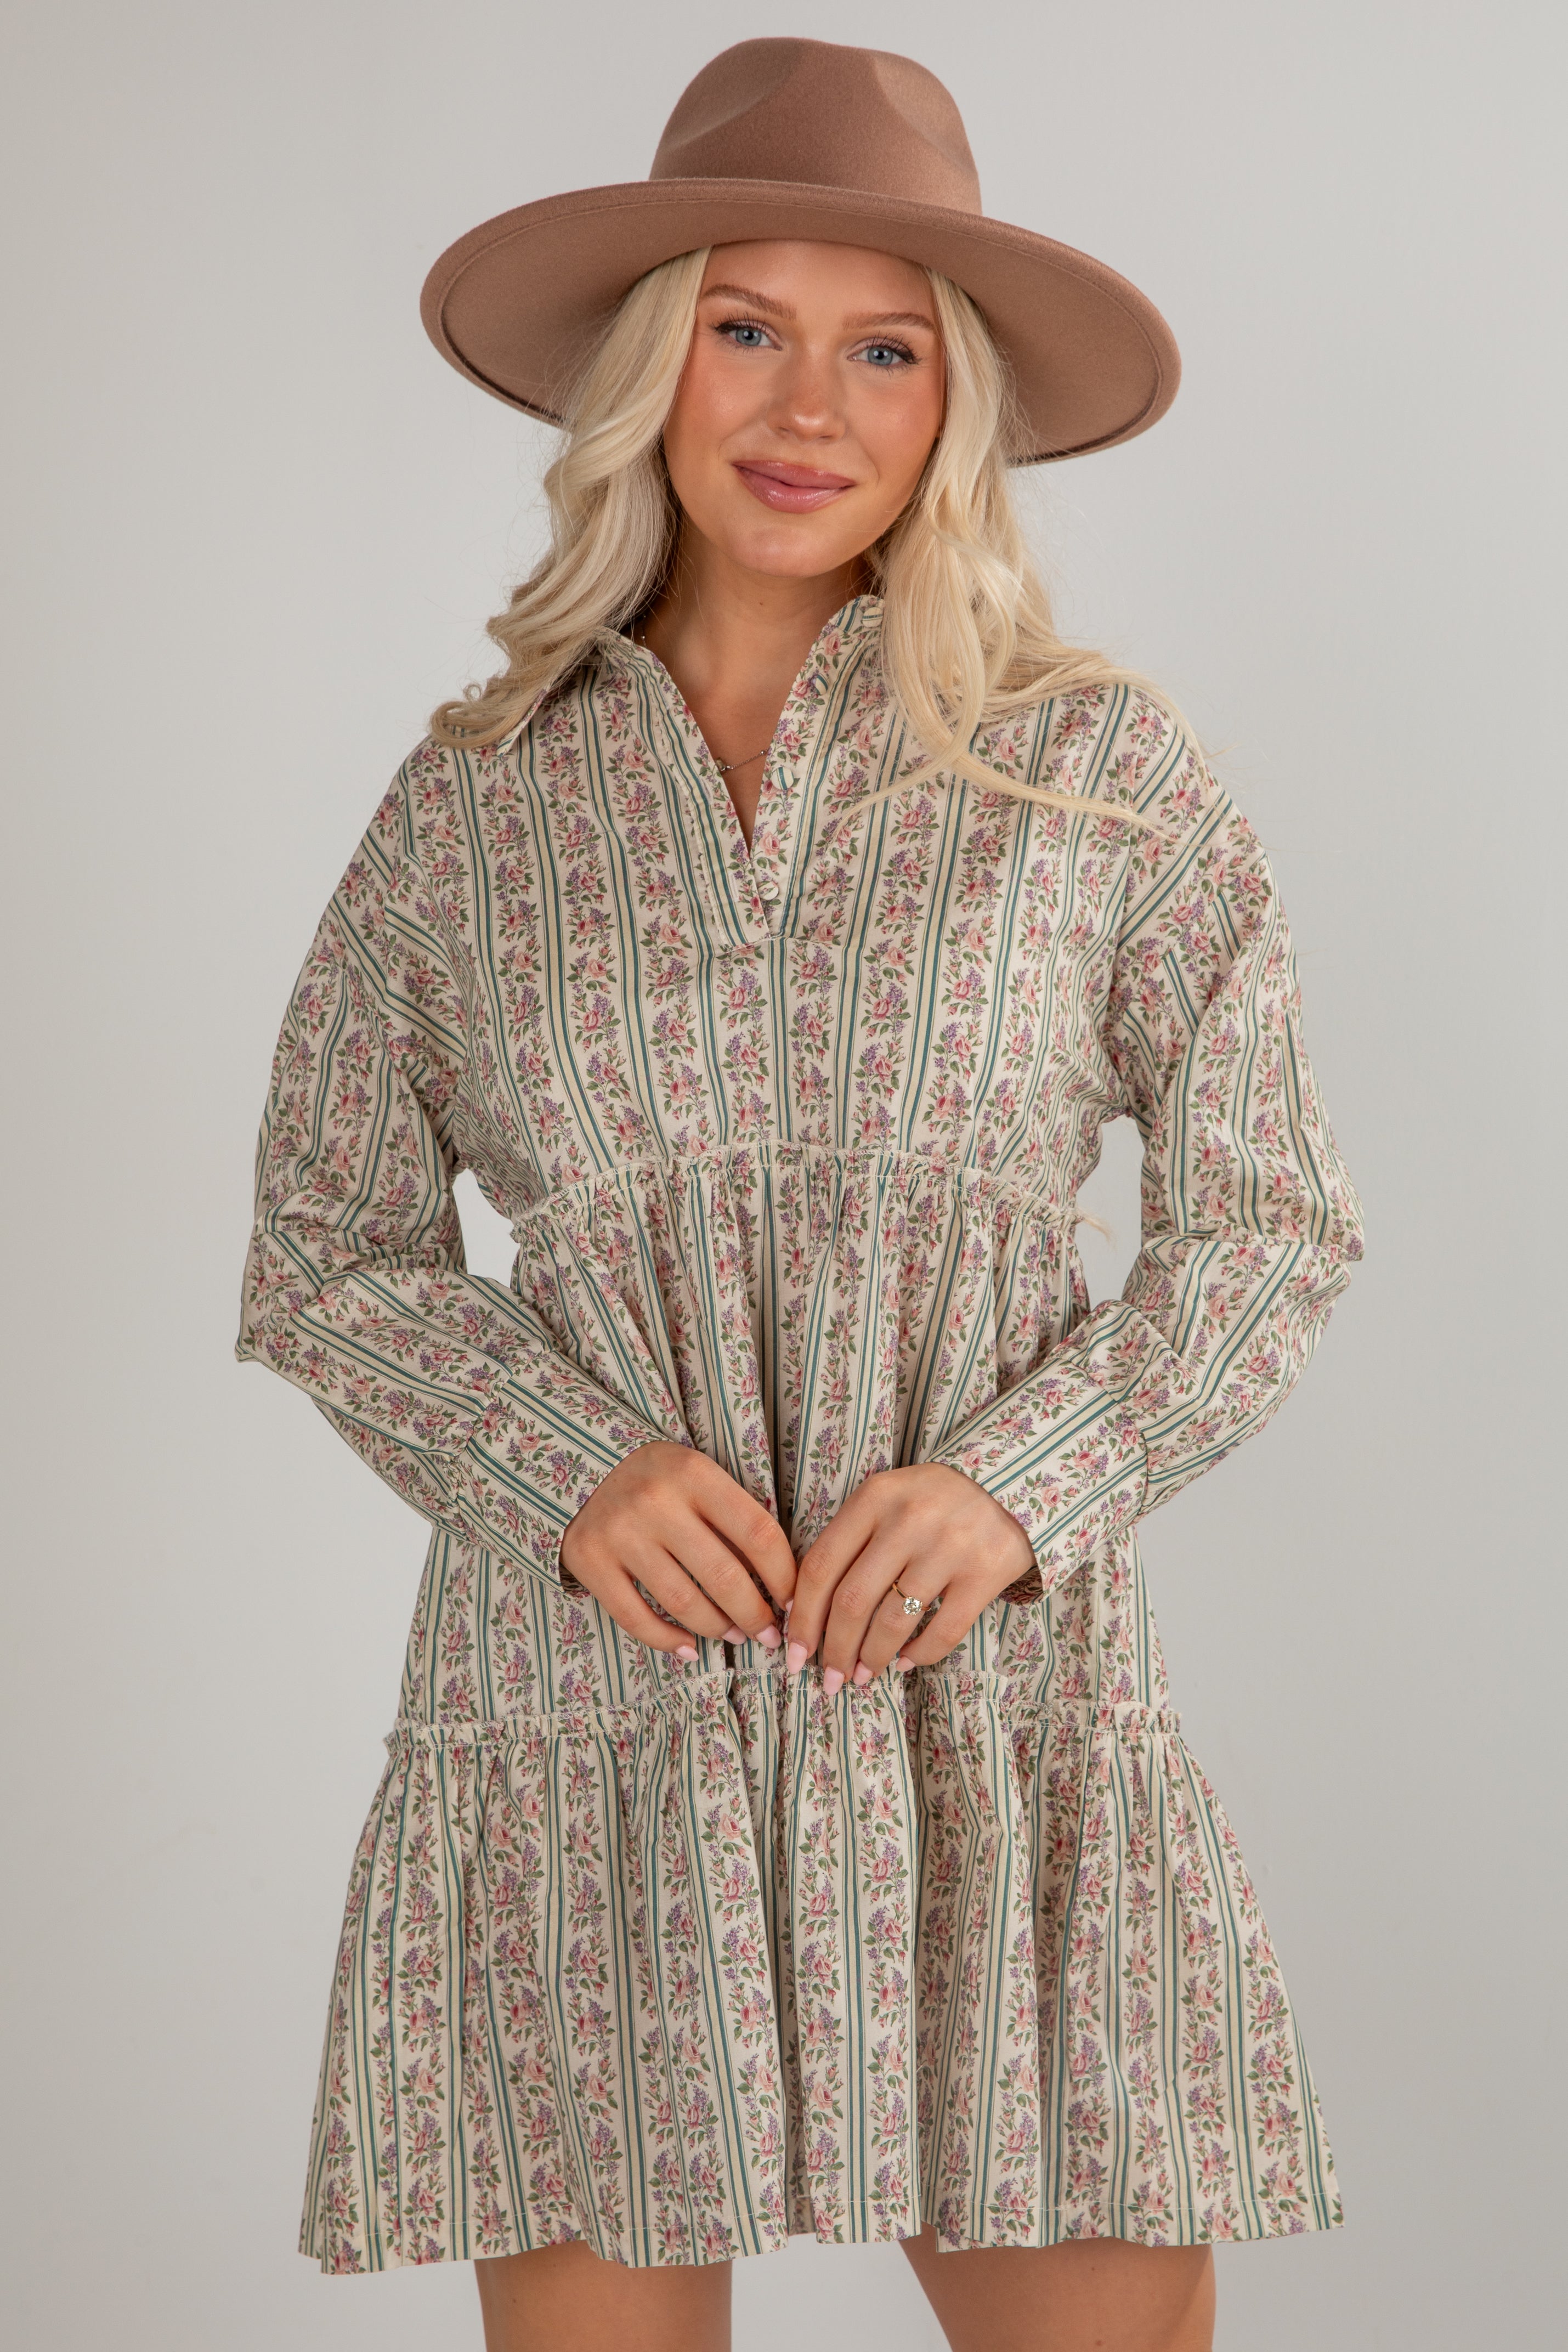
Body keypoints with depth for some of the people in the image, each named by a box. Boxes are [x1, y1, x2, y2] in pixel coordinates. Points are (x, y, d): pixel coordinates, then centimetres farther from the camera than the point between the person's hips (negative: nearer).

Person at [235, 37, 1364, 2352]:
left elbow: (1271, 1220, 5)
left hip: (989, 1706, 0)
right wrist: (567, 1468, -9)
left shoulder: (1097, 767, 3)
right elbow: (325, 1251, 9)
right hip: (580, 1721, 1)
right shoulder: (474, 800, 6)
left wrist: (1024, 1480, -10)